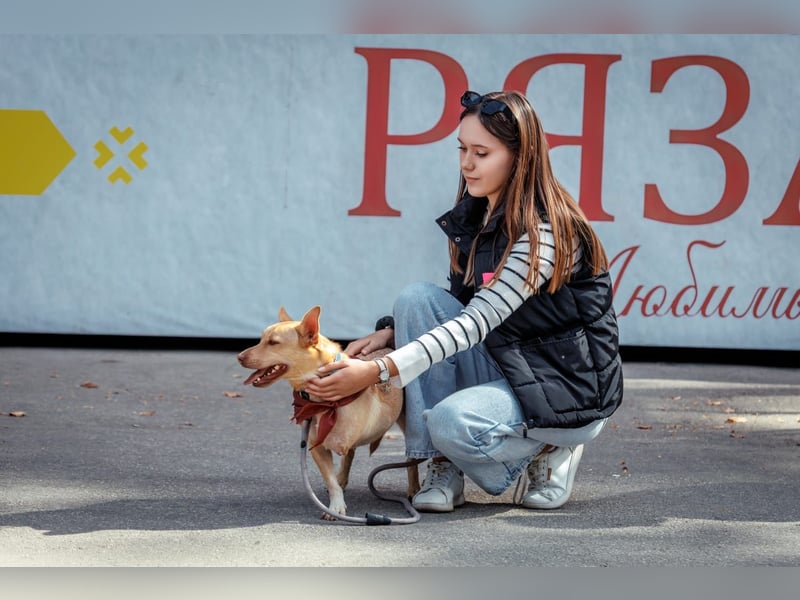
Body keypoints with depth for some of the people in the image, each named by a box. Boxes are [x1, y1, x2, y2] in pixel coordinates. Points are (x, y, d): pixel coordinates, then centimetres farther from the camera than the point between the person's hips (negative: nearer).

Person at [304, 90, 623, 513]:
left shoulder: (547, 233, -23)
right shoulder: (474, 216, 3)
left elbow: (477, 322, -30)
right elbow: (460, 308, 12)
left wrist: (378, 371, -37)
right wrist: (391, 332, -8)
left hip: (571, 392, -8)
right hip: (507, 369, 8)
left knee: (455, 422, -34)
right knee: (417, 298, -13)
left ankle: (549, 450, 0)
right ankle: (442, 467, -12)